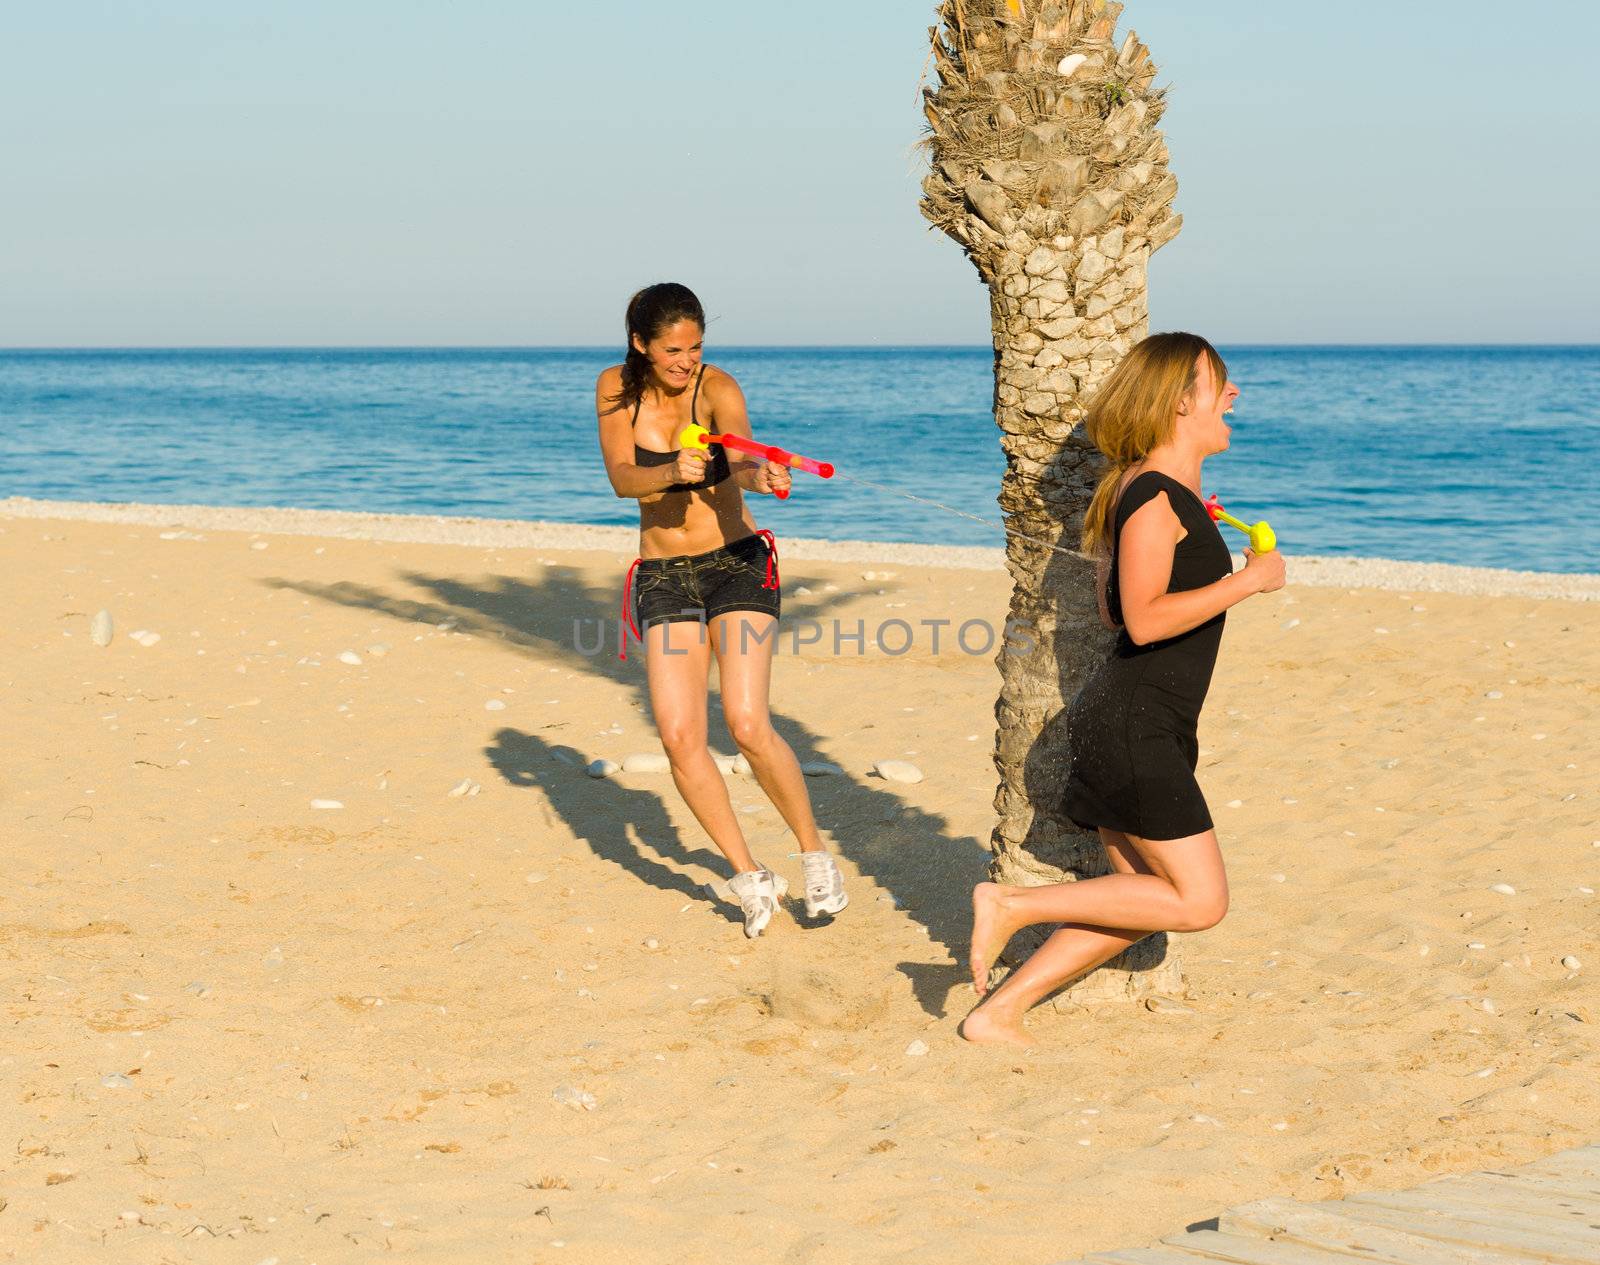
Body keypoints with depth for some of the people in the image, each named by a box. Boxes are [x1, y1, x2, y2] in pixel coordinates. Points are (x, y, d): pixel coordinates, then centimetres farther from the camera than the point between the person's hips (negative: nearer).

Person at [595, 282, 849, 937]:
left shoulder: (717, 388, -12)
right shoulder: (616, 389, -1)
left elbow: (740, 457, -30)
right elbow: (621, 478, -12)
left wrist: (760, 476, -54)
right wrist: (670, 474, -33)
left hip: (736, 563, -3)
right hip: (663, 578, 3)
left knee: (748, 724, -17)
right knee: (679, 736, -10)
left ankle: (816, 856, 4)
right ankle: (750, 878, 5)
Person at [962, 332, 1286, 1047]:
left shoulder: (1169, 491, 16)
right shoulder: (1156, 495, -14)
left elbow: (1112, 609, 20)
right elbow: (1145, 620, -22)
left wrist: (1197, 543, 26)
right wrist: (1247, 580, -16)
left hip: (1142, 726, 10)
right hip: (1132, 724, -10)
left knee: (1140, 905, 11)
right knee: (1198, 901, -8)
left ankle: (997, 1013, 11)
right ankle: (1011, 906, -5)